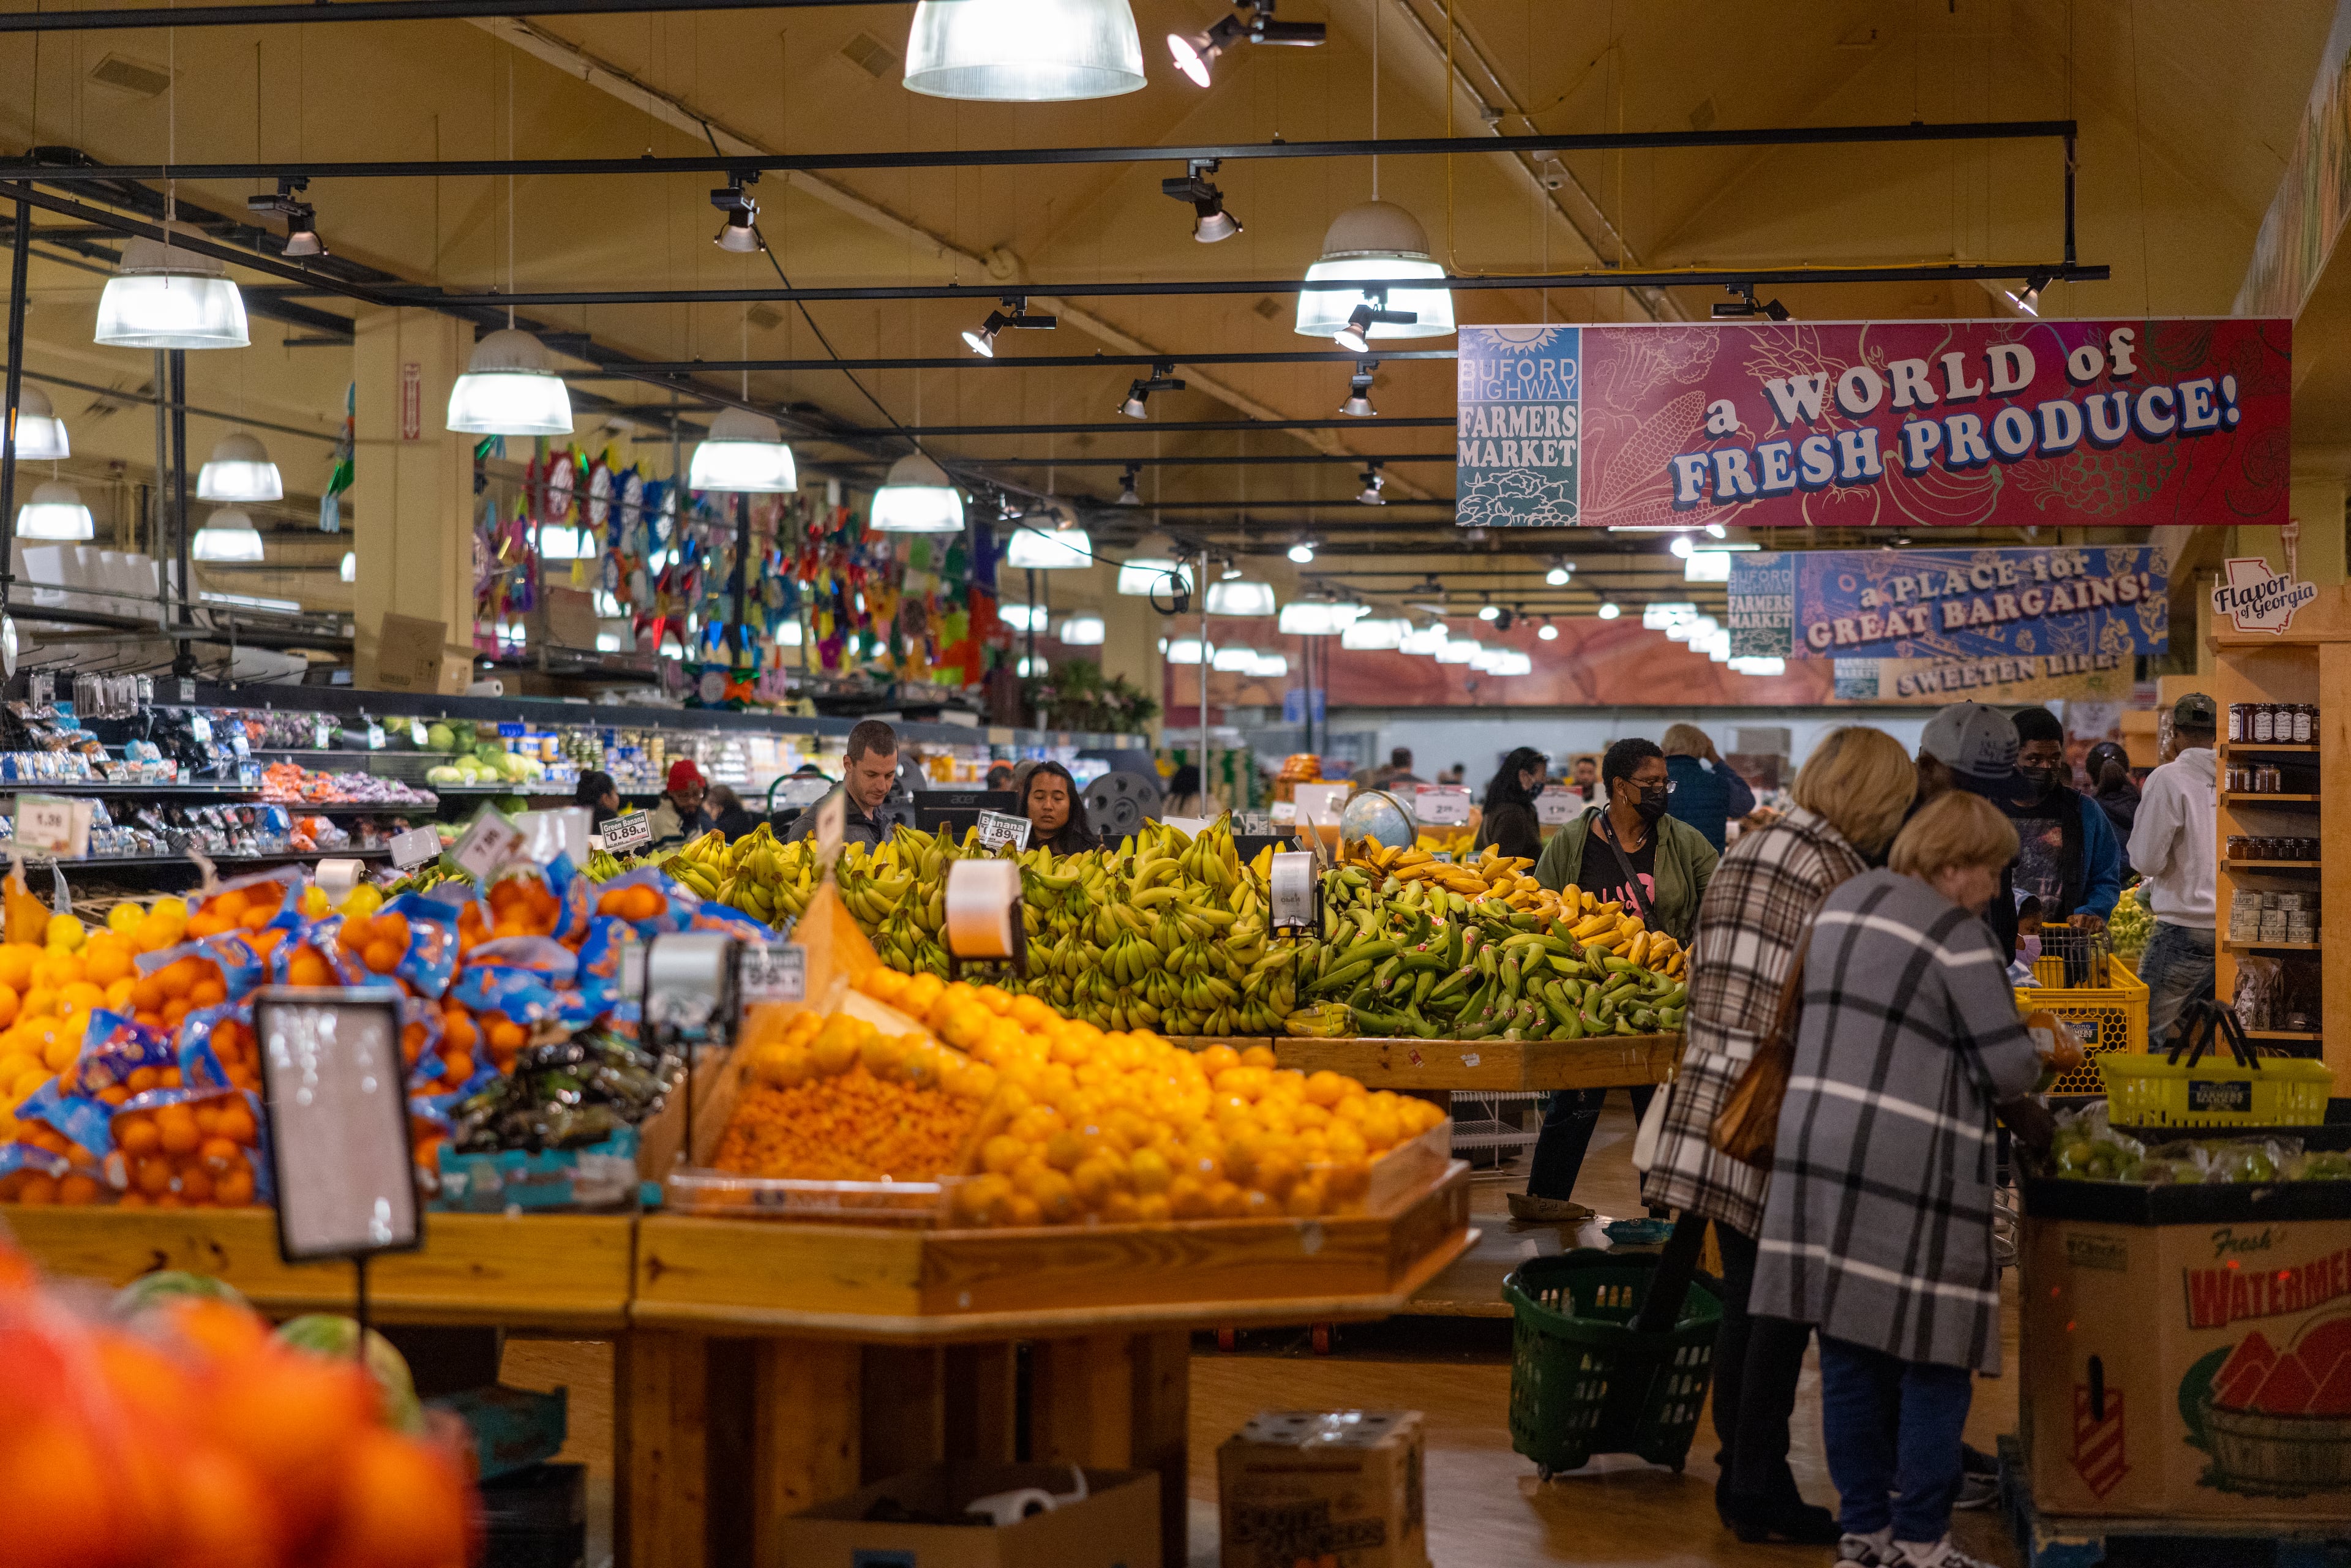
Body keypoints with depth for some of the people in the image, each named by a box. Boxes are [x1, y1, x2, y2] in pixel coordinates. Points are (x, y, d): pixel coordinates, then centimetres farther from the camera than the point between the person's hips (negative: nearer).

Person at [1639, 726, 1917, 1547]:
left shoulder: (1738, 854, 12)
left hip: (1708, 1101, 8)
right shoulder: (1837, 872, -11)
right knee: (1784, 1302, 1)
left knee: (1744, 1296, 15)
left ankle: (1740, 1473, 21)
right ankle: (1759, 1489, 6)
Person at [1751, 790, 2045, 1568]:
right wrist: (2025, 1069, 11)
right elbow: (2010, 1067, -11)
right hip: (1914, 1169, -8)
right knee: (1934, 1357, 2)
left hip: (1819, 1152, 8)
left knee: (1850, 1356, 12)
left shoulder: (1839, 906, 14)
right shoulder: (1957, 935, -10)